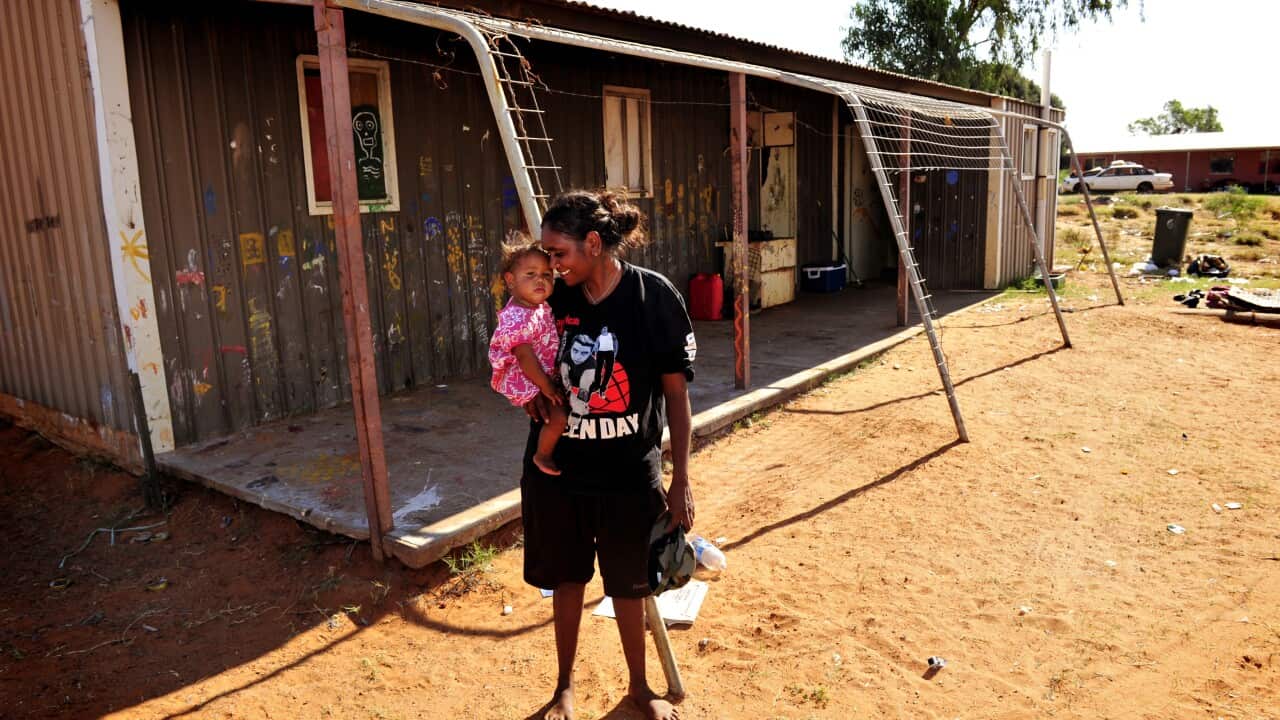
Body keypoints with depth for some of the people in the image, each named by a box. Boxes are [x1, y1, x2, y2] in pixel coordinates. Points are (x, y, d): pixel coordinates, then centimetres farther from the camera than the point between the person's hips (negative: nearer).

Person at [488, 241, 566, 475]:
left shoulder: (541, 306, -2)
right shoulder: (517, 318, -30)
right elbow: (524, 356, -29)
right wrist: (546, 386, -23)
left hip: (546, 374, 9)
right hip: (527, 381, -9)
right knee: (558, 416, -14)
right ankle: (542, 456, 9)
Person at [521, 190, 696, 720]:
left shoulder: (653, 295, -16)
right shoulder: (554, 297, -5)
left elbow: (676, 391, -9)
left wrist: (680, 479, -8)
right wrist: (532, 393, -9)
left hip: (628, 474, -2)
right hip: (557, 470, 3)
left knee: (629, 585, 15)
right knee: (567, 579, 18)